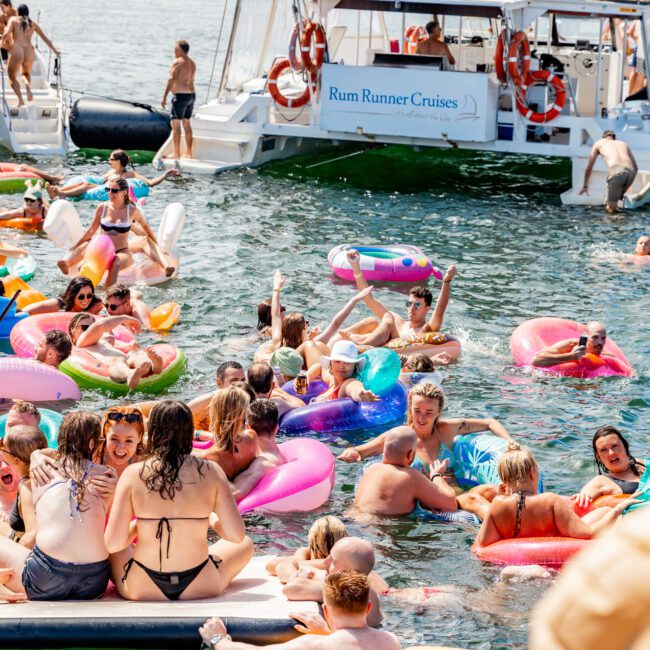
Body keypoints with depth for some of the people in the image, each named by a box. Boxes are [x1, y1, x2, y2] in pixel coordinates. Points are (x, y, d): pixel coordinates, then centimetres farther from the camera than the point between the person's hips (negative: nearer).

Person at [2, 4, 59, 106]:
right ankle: (28, 88, -3)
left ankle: (20, 99, -8)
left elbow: (7, 34, -8)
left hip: (16, 51, -4)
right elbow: (45, 38, 23)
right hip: (29, 52, 4)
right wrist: (55, 51, 33)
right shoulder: (32, 23, 18)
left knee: (12, 77, 14)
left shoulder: (13, 19, 7)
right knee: (26, 74, 31)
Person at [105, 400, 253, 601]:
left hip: (141, 589, 0)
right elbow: (237, 535, -8)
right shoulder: (211, 472, -7)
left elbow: (113, 544, -10)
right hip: (201, 588, 0)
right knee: (246, 545, 29)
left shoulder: (133, 474, -7)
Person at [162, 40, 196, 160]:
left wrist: (164, 97, -16)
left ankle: (176, 153, -9)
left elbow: (171, 80, -16)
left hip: (180, 95, -8)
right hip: (191, 94, 8)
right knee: (186, 123, 15)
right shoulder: (192, 63, 15)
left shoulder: (177, 62, -11)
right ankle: (188, 153, 17)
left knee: (175, 124, -6)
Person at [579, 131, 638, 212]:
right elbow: (636, 167, 30)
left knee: (611, 208, 0)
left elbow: (589, 167, 31)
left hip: (616, 171, -4)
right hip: (631, 171, 4)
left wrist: (585, 186, 40)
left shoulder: (599, 143, 29)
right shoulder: (623, 144, 35)